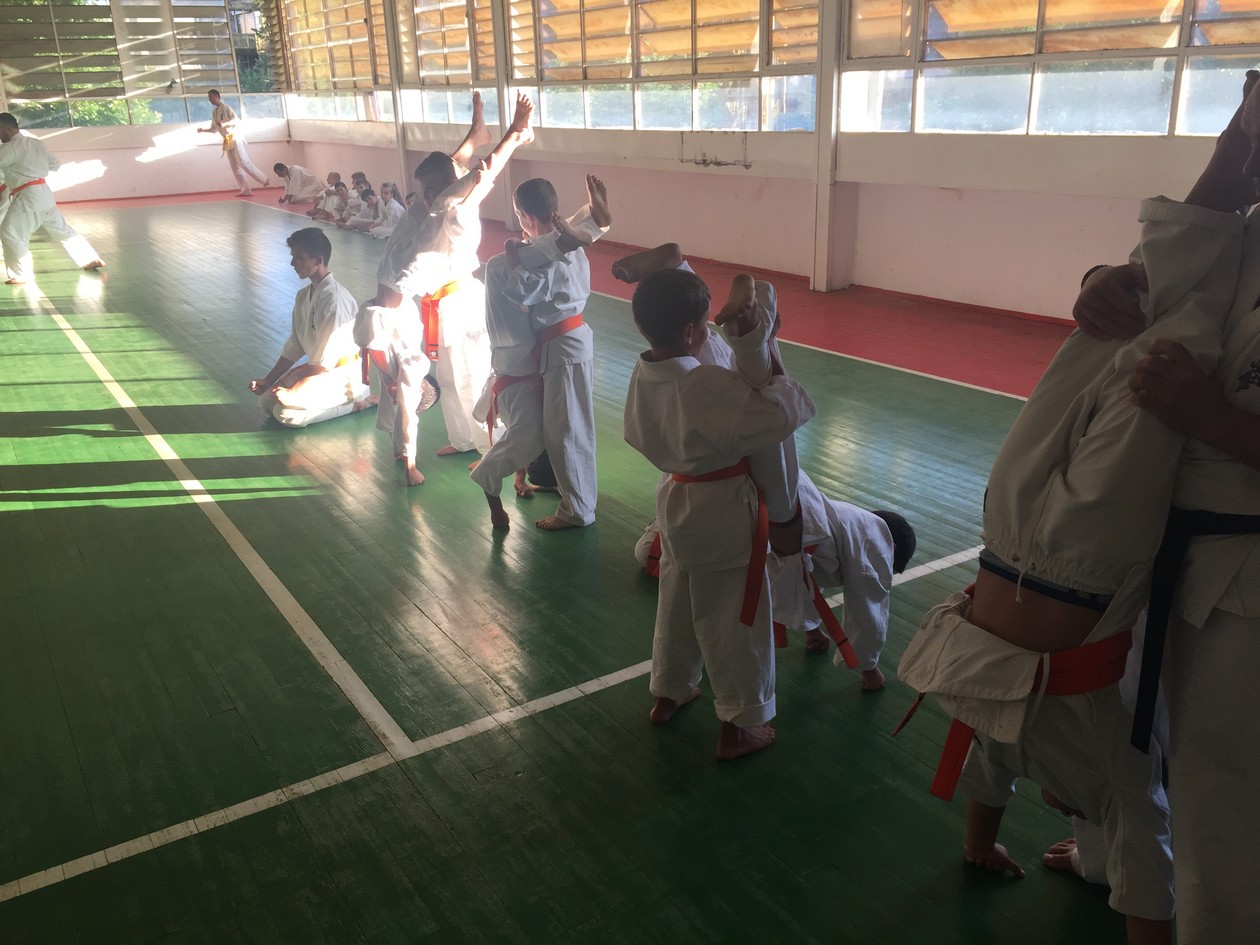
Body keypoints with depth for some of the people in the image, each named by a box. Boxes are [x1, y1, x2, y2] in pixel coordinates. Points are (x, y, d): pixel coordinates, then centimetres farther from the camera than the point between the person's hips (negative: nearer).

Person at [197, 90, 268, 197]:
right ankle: (246, 190, 0)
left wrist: (225, 123, -26)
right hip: (227, 142, 8)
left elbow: (238, 121, -13)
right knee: (235, 167, 1)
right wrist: (203, 130, 5)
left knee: (244, 163, -17)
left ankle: (265, 180, -8)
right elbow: (214, 130, 20)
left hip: (235, 139, -8)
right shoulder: (214, 113, 15)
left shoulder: (226, 107, -6)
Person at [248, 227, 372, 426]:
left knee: (287, 412, -23)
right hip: (319, 368, 9)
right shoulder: (303, 296, 4)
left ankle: (357, 401, -5)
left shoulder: (334, 299, -24)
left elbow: (326, 361, -24)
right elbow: (294, 346, 12)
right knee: (266, 401, -1)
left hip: (346, 376, -9)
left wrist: (294, 392, -22)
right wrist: (268, 380, 7)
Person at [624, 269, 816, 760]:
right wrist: (768, 361, -15)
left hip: (675, 499, 8)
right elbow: (782, 416, -29)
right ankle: (740, 725, 25)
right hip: (723, 513, -8)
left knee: (677, 603, 26)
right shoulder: (709, 386, -31)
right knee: (733, 618, 9)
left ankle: (668, 693, 45)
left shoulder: (644, 373, -7)